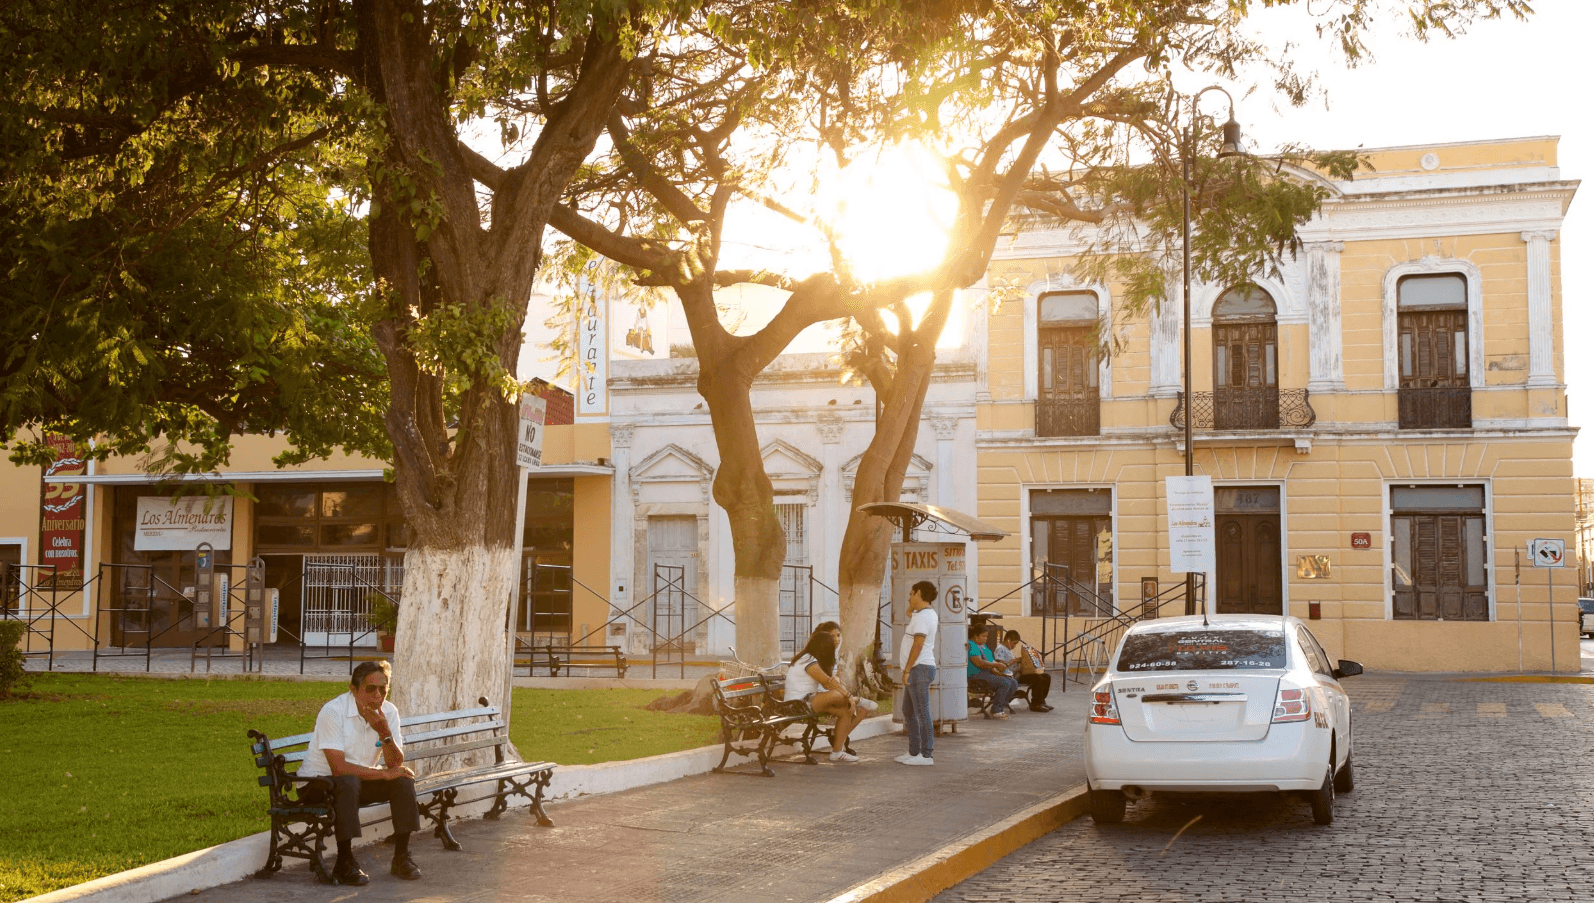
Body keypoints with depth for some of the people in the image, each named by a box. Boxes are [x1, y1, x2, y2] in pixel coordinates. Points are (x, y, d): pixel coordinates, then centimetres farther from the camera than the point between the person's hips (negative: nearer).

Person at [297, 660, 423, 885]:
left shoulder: (388, 712, -5)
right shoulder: (333, 712, -23)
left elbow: (396, 765, -10)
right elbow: (339, 768, -29)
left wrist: (385, 732, -28)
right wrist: (384, 774, -25)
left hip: (360, 782, 6)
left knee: (403, 780, -15)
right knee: (349, 782, -36)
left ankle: (401, 856, -5)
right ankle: (345, 864, -26)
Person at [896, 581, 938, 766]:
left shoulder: (922, 616, -15)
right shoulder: (929, 613, 17)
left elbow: (918, 644, -22)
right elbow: (909, 613, 39)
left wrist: (906, 670, -21)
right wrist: (912, 604, 20)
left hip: (920, 668, -11)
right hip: (917, 670, 11)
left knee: (922, 713, -9)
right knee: (908, 712, 16)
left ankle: (927, 754, -8)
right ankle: (914, 752, 21)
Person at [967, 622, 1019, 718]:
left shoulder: (982, 645, 22)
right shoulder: (971, 645, -12)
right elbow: (979, 663, -22)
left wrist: (997, 672, 5)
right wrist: (996, 665, -21)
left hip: (987, 674, 10)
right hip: (976, 677, -10)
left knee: (1014, 683, -1)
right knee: (1005, 683, -26)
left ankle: (1001, 706, 2)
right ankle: (995, 711, -19)